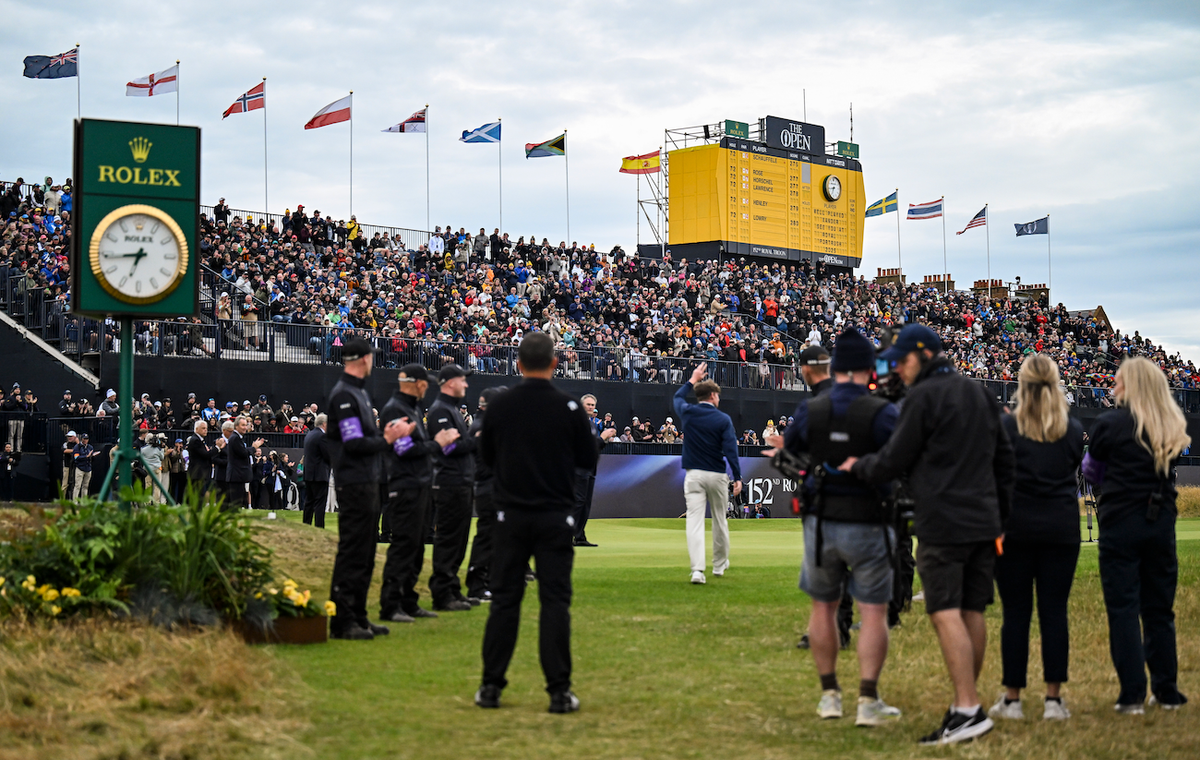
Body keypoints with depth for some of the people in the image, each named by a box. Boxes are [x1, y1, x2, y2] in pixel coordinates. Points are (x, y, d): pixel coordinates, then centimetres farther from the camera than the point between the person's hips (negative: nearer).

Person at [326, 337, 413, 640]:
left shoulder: (359, 393, 18)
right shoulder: (344, 395, -14)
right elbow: (354, 444, -19)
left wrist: (386, 434, 6)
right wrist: (388, 438, -13)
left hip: (368, 484, 10)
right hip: (354, 486, -10)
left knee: (365, 556, 14)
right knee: (352, 554, -8)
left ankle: (357, 615, 20)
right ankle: (342, 621, -5)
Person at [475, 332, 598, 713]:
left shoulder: (499, 405, -1)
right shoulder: (569, 407, -7)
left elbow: (487, 456, 10)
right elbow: (588, 459, 1)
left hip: (511, 516, 2)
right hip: (555, 517, -2)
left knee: (504, 599, 7)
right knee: (555, 602, 0)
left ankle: (491, 686, 9)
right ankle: (559, 691, -1)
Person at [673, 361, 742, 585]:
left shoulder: (687, 413, 1)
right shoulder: (723, 419, -6)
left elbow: (677, 397, 25)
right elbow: (730, 449, -12)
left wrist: (693, 380, 34)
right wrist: (738, 478, -10)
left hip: (693, 474, 1)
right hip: (717, 475, -1)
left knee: (695, 520, -7)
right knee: (719, 520, 15)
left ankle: (697, 569, -21)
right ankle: (720, 564, 30)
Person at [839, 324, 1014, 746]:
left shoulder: (924, 396, -7)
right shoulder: (980, 394, 18)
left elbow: (893, 462, -5)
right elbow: (1004, 459, 21)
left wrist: (858, 466, 13)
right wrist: (1000, 515, 24)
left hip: (943, 524, -8)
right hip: (983, 522, 8)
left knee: (946, 614, -11)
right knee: (973, 613, 9)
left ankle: (968, 709, -18)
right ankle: (967, 703, 14)